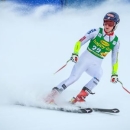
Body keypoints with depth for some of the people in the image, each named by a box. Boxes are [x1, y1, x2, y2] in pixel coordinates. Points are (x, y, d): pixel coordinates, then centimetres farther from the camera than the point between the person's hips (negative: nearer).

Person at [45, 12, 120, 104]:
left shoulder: (116, 41, 4)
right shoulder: (96, 32, -4)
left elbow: (115, 59, 12)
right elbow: (80, 42, -4)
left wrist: (114, 74, 6)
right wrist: (75, 53, -18)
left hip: (96, 65, 2)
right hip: (85, 59, -2)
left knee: (99, 74, -30)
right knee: (74, 77, -21)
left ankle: (80, 97, -27)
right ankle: (54, 93, -15)